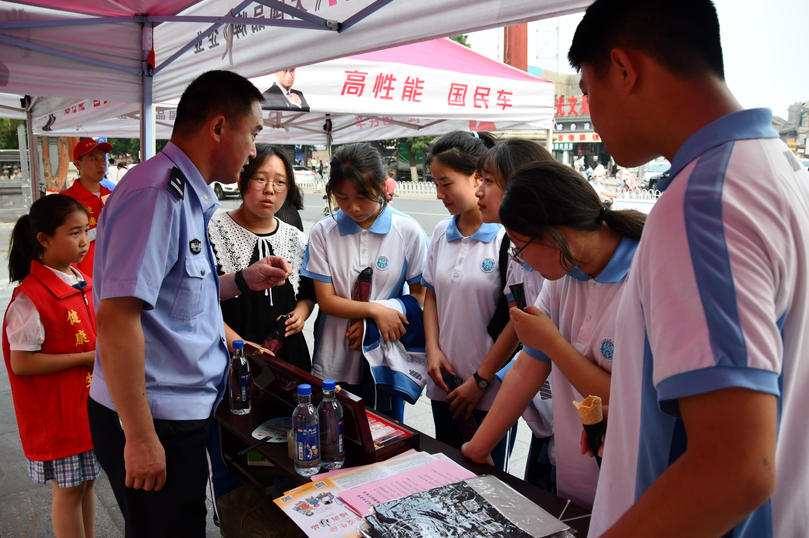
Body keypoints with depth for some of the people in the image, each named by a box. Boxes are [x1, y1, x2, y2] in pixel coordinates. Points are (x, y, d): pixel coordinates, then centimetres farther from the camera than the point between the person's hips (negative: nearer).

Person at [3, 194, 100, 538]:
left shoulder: (82, 283, 5)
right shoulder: (30, 297, -20)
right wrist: (86, 358, -21)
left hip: (89, 402, 7)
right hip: (58, 412, -7)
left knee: (87, 481, 19)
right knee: (69, 489, 7)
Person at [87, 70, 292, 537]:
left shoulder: (188, 195, 11)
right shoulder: (158, 193, -21)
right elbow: (117, 317, -27)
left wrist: (243, 281, 10)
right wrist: (140, 437, -24)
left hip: (182, 413, 10)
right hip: (154, 423, -10)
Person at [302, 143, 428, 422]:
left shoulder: (408, 231, -6)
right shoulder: (322, 232, -4)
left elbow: (420, 294, -2)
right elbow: (326, 300, -5)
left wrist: (370, 326, -12)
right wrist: (375, 310, -19)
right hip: (334, 361, 1)